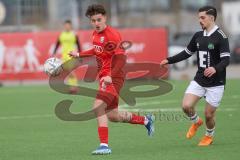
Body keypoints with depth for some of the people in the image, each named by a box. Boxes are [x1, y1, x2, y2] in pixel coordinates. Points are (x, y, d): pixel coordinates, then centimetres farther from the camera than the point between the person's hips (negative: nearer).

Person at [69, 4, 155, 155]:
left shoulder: (112, 34, -17)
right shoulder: (96, 34, 10)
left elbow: (121, 59, -26)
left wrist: (110, 76, -39)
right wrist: (79, 54, 33)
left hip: (113, 78, -9)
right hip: (104, 77, 9)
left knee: (98, 108, -23)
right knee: (112, 115, 15)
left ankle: (104, 145, -20)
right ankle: (146, 120, 35)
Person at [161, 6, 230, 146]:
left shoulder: (220, 36, -13)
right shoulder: (198, 36, 7)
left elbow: (226, 59, -19)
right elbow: (187, 53, 19)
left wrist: (215, 68, -38)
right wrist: (169, 60, 12)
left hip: (216, 83, -5)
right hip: (199, 80, 5)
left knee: (209, 115, 1)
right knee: (186, 106, -12)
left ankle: (209, 136, 32)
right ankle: (196, 122, 22)